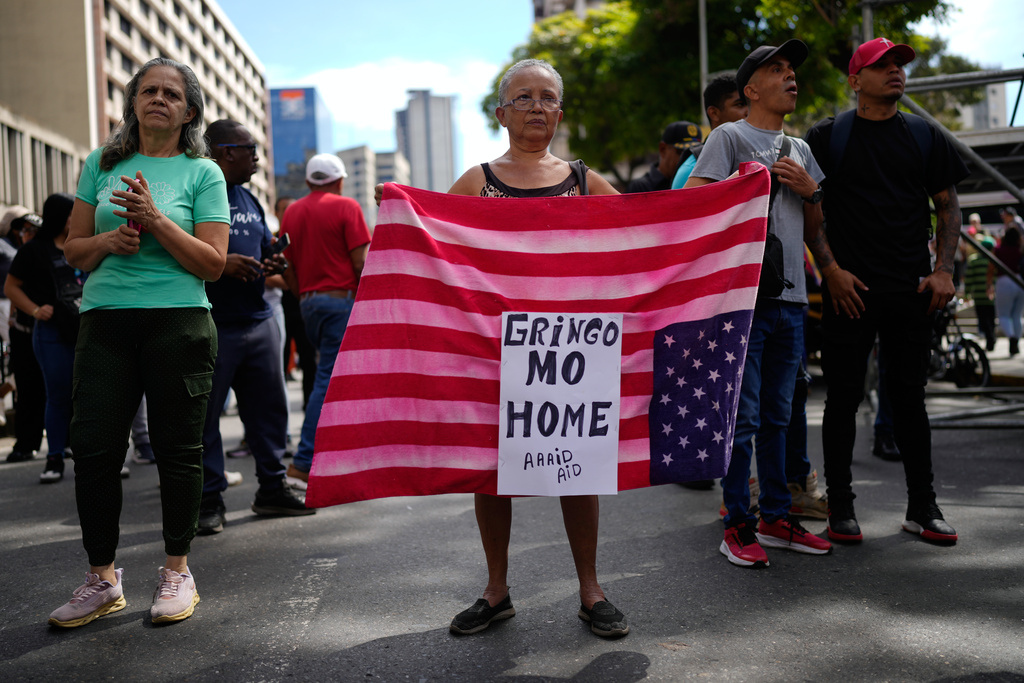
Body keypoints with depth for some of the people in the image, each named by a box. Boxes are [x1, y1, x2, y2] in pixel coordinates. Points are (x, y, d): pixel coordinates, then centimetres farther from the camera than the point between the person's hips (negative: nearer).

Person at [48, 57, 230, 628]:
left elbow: (213, 263, -3)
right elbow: (74, 249, 15)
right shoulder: (102, 164, 15)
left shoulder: (203, 173, 5)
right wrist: (109, 241, -6)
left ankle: (178, 570, 16)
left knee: (178, 447, 2)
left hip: (178, 320, -3)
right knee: (94, 445, -1)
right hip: (105, 320, 3)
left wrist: (156, 220, -15)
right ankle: (103, 579, 13)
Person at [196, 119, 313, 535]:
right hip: (211, 325, -8)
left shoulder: (249, 199, 19)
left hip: (258, 320, 8)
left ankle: (272, 488, 21)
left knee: (269, 407, 10)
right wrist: (221, 263, -21)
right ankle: (209, 500, 9)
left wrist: (271, 265, 6)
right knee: (204, 415, 0)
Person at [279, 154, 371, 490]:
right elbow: (360, 261, -10)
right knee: (330, 381, -7)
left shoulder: (292, 212, 13)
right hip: (341, 298, -6)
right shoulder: (346, 207, -3)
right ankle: (302, 465, -11)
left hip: (308, 301, 7)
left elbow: (287, 266, 13)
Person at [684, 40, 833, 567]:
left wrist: (810, 190, 6)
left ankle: (776, 518, 22)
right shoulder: (729, 137, 1)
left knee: (777, 416, 13)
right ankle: (738, 527, 4)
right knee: (741, 415, -4)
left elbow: (815, 227, 23)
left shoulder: (800, 150, 22)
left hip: (791, 296, 7)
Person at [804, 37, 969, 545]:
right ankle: (841, 508, 12)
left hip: (913, 292, 3)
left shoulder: (925, 136, 12)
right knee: (844, 397, 2)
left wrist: (943, 270, 0)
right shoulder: (827, 136, 4)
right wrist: (831, 269, -9)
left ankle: (922, 508, 19)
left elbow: (947, 205, 13)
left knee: (910, 397, 8)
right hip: (849, 288, -2)